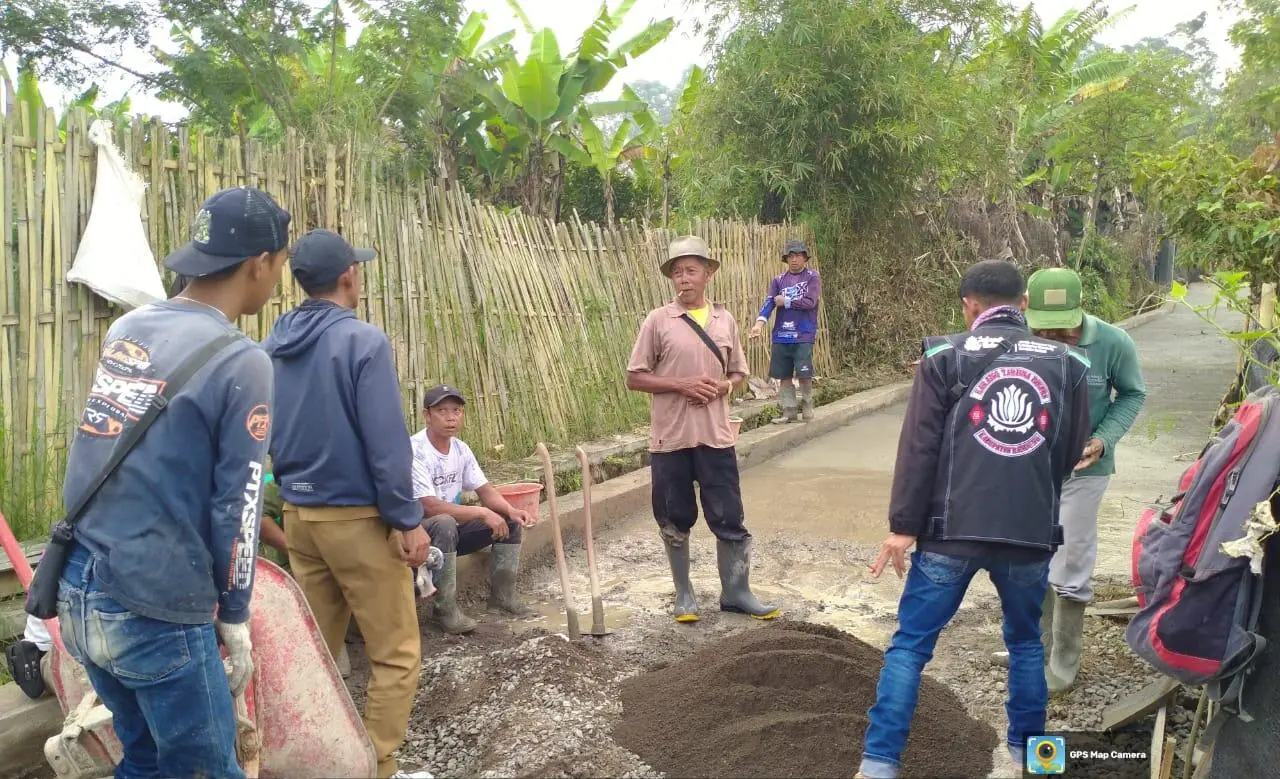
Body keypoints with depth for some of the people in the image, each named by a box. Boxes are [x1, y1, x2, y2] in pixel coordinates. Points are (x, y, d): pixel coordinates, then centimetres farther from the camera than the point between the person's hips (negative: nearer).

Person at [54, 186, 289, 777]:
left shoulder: (125, 329, 6)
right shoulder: (241, 362, -14)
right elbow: (236, 507, -11)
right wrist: (235, 618, -1)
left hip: (78, 589, 7)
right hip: (153, 611, -7)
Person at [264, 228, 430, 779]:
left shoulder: (273, 347, 6)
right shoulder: (363, 341, -16)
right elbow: (387, 442, -18)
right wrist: (408, 520, -12)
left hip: (297, 515, 8)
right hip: (357, 517, -7)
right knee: (395, 654, 4)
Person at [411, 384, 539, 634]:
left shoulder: (461, 449, 2)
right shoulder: (414, 451, -24)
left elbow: (484, 489, 3)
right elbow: (430, 507, -31)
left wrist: (511, 510, -18)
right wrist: (483, 512, -31)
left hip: (451, 529, 8)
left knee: (511, 521, -2)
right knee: (445, 524, -39)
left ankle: (502, 595, 7)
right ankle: (444, 608, -24)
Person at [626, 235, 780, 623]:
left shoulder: (725, 320, 5)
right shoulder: (658, 321, -3)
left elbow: (739, 373, 14)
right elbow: (634, 377, -4)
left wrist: (723, 386, -8)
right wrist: (682, 384, -16)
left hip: (716, 436, 2)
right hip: (670, 438, -2)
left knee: (729, 518, 6)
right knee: (675, 520, 9)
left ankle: (736, 592, 21)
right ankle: (684, 593, 25)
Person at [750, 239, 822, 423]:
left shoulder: (812, 277, 1)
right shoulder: (778, 280, 11)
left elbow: (810, 302, -12)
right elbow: (769, 302, -2)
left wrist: (785, 301, -4)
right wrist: (760, 322, -18)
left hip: (803, 335, -4)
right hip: (781, 336, 4)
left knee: (804, 375, -5)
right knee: (784, 375, 6)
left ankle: (807, 411, 12)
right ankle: (789, 412, 17)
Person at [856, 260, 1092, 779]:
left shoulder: (946, 356, -1)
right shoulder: (1067, 363, 8)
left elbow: (918, 447, -6)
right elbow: (1072, 454, 16)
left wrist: (902, 526, -3)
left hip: (952, 529, -2)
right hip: (1031, 532, 3)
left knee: (910, 644, 4)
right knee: (1025, 643, 22)